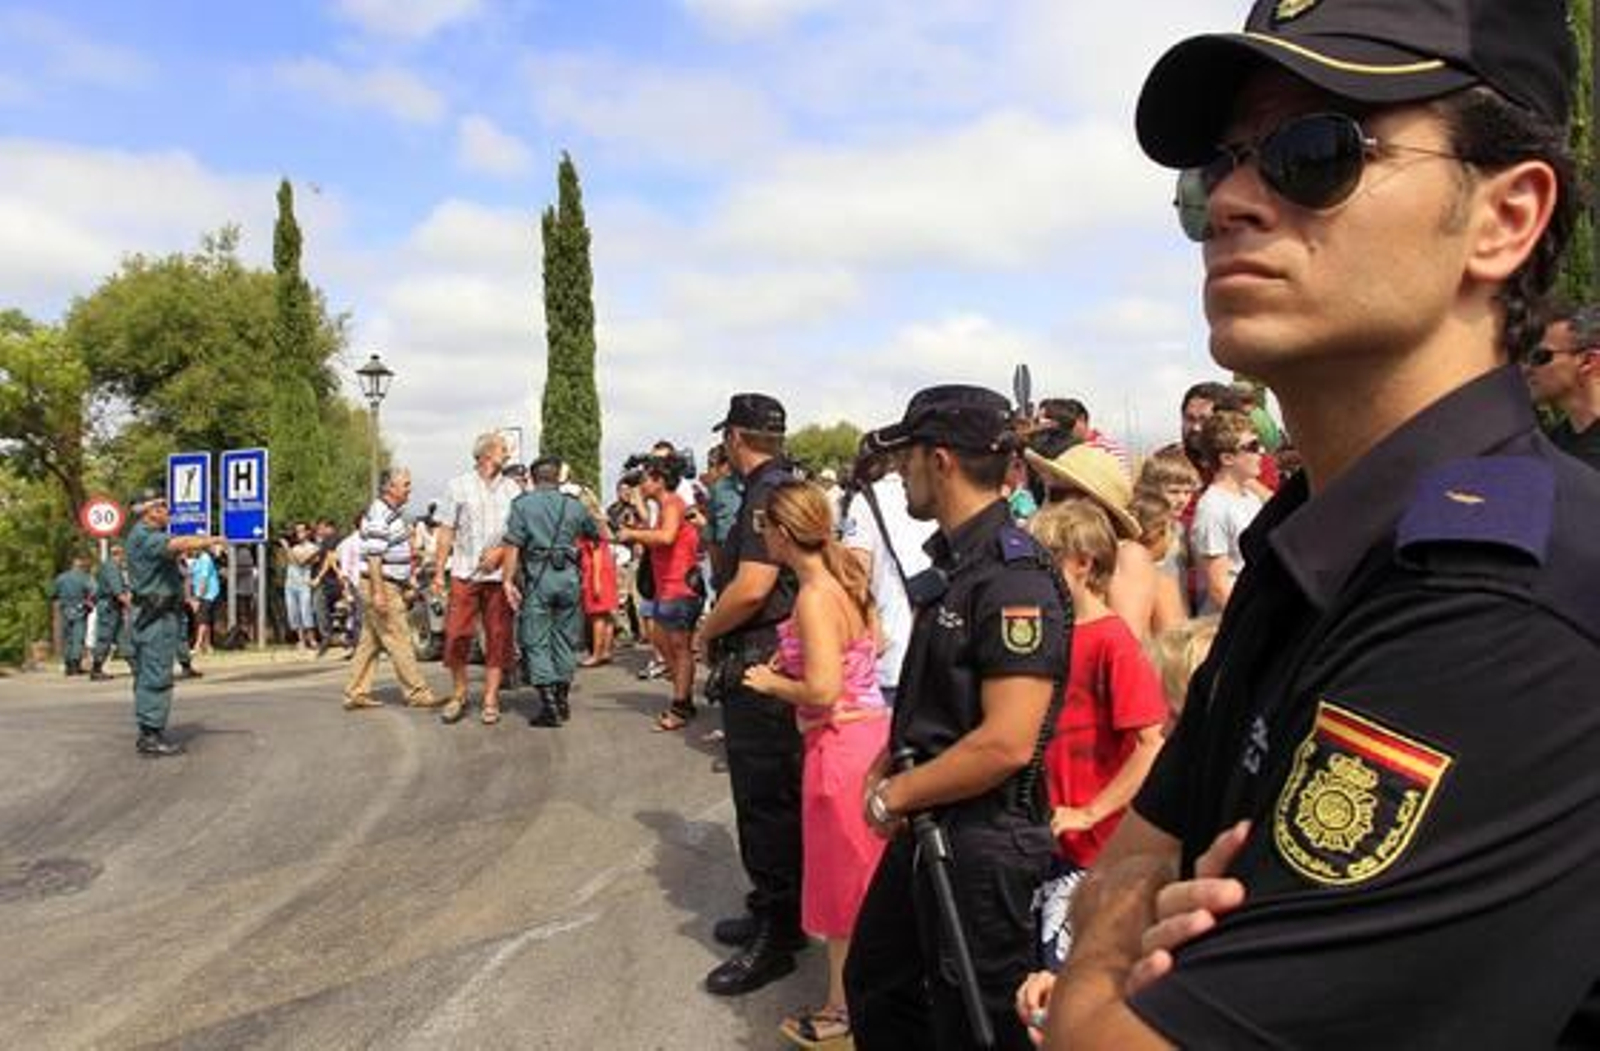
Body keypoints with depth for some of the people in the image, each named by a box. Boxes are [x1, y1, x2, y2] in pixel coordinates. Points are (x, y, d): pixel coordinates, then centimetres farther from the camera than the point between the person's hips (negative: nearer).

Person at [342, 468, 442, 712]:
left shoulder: (396, 513, 16)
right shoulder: (379, 516, -17)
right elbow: (373, 556, -21)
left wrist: (410, 577, 23)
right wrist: (378, 592, -24)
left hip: (392, 586, 10)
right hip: (381, 586, -10)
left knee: (371, 642, 11)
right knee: (399, 642, -5)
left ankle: (356, 694, 16)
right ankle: (417, 693, -1)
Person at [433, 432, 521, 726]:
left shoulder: (511, 488, 11)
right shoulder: (458, 485, 5)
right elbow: (445, 532, 4)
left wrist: (501, 550, -8)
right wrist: (438, 572, -2)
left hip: (499, 573, 2)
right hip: (464, 572, -2)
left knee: (498, 636, 1)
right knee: (457, 634, -4)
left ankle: (491, 699, 9)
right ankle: (459, 693, 13)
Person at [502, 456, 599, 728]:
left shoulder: (522, 504, 0)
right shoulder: (573, 505, 10)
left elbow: (513, 545, -8)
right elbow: (595, 534, 24)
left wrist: (509, 579, -7)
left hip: (537, 575, -3)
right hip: (569, 574, 3)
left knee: (536, 640, 1)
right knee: (565, 637, 14)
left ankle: (549, 705, -5)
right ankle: (562, 700, 21)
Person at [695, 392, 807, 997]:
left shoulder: (767, 493, -16)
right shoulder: (787, 487, 14)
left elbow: (752, 587, -27)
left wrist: (707, 631, -11)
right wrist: (720, 633, 17)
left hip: (759, 668, -10)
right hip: (775, 663, 10)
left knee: (764, 801, -1)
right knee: (774, 795, 18)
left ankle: (775, 935, 9)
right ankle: (777, 913, 31)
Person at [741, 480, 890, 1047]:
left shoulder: (814, 596, -21)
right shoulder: (846, 578, 6)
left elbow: (822, 691, -27)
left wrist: (772, 683, -9)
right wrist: (795, 658, 11)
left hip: (841, 743, -9)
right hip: (871, 730, 9)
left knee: (841, 879, 6)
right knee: (863, 878, 21)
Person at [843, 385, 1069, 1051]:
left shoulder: (1015, 576, -22)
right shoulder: (951, 560, 9)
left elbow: (1007, 743, -28)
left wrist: (895, 795, -17)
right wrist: (886, 766, 4)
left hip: (984, 843, -9)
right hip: (923, 828, 10)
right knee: (876, 986, 24)